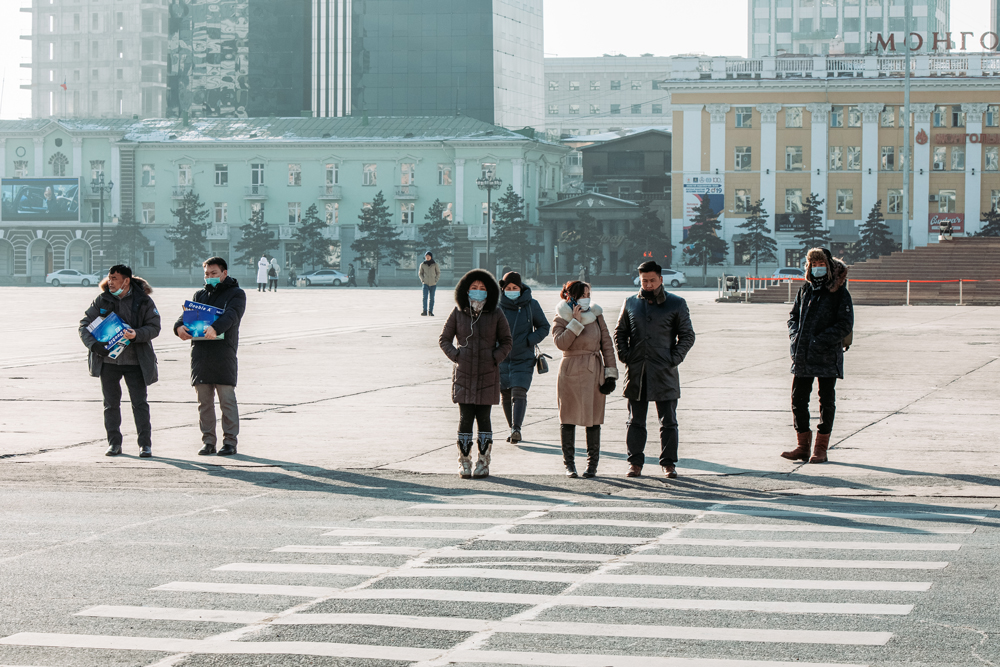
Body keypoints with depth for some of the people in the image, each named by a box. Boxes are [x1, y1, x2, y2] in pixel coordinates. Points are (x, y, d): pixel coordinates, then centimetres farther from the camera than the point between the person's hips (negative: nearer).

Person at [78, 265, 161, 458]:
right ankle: (114, 443, 17)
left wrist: (136, 334, -23)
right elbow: (84, 325, 2)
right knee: (111, 403, 7)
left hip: (135, 361, -2)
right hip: (108, 360, 2)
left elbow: (154, 327, -4)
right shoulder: (102, 300, 3)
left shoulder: (143, 301, -3)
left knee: (139, 403, -3)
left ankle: (145, 444, 5)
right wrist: (94, 344, -15)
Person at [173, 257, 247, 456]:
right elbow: (187, 313, 10)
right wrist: (179, 326, -15)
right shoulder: (200, 295, 23)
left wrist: (215, 328, -33)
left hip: (223, 352, -5)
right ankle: (208, 441, 11)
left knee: (227, 399, -4)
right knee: (204, 401, 6)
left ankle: (230, 440, 1)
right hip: (200, 352, 5)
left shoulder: (236, 294, 5)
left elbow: (231, 315, -13)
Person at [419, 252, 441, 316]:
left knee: (432, 298, 3)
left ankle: (430, 311, 10)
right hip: (426, 283, 0)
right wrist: (422, 279, 0)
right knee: (425, 297, -13)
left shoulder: (435, 264, 2)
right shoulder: (422, 264, 5)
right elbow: (420, 273, 15)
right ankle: (425, 311, -14)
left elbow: (438, 272, 9)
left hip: (433, 284, 0)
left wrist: (436, 280, -2)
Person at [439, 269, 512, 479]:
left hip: (487, 375, 0)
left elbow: (506, 342, 11)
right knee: (465, 418, -2)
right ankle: (464, 463, 6)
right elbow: (444, 339, 11)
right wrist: (456, 356, -3)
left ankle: (483, 463, 8)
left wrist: (495, 359, -5)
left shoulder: (495, 316, 2)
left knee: (483, 417, -1)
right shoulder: (458, 313, 3)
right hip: (464, 374, 0)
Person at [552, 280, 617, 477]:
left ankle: (592, 463, 10)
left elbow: (607, 344, 7)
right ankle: (569, 463, 12)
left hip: (594, 372, 2)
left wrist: (611, 372, 1)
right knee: (568, 418, 2)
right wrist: (576, 321, -17)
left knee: (594, 418, 2)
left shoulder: (596, 315, 7)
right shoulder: (562, 319, 1)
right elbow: (561, 343, -18)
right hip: (571, 371, -2)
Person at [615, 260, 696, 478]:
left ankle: (669, 462, 12)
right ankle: (635, 462, 13)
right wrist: (624, 355, 1)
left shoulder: (676, 304, 2)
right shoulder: (630, 303, 9)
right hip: (636, 371, 2)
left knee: (668, 422, 3)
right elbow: (620, 332, 16)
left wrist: (675, 358, -7)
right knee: (635, 421, 6)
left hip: (664, 371, -2)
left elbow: (687, 335, 5)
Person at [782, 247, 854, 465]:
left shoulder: (840, 294, -5)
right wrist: (795, 335, -1)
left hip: (827, 356, -5)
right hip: (802, 357, 5)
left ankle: (821, 449, 9)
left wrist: (821, 341, -18)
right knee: (798, 399, 4)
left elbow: (845, 326, -9)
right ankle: (803, 446, 14)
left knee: (826, 401, 3)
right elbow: (793, 316, 19)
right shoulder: (805, 290, 11)